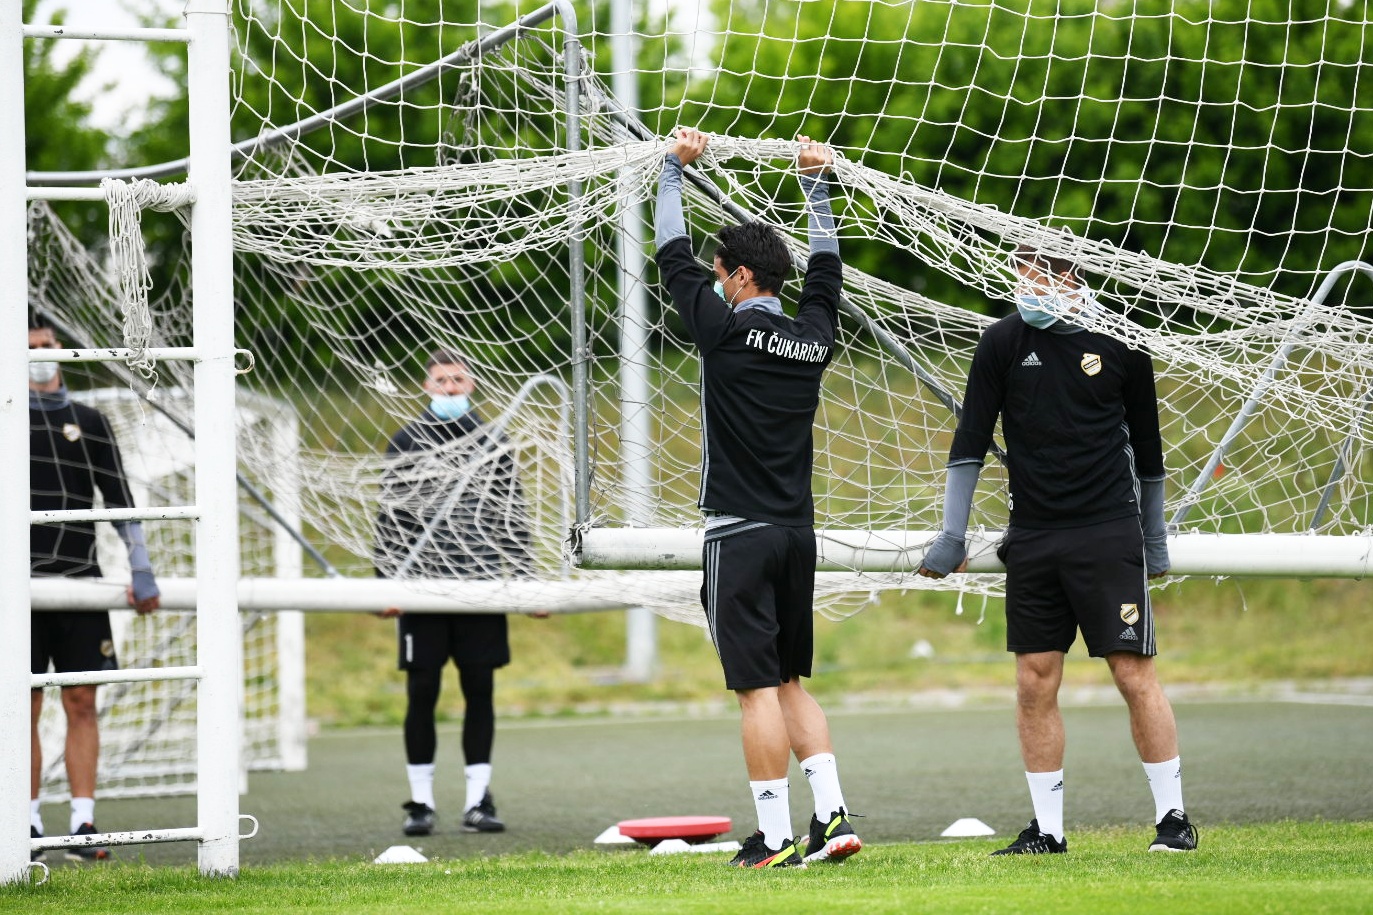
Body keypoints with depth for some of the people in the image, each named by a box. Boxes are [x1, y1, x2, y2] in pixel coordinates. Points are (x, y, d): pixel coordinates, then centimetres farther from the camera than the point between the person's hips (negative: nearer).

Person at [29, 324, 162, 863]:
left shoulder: (89, 422, 13)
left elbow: (119, 498, 12)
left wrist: (140, 571, 4)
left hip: (80, 578, 2)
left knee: (82, 705, -1)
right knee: (24, 708, -1)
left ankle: (83, 826, 1)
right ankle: (29, 826, 3)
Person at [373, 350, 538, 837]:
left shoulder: (491, 442, 8)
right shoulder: (406, 441, 5)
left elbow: (513, 518, 11)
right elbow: (389, 517, 4)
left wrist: (526, 580, 5)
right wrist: (387, 582, -5)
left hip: (481, 588, 1)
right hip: (422, 584, -1)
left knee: (480, 691, 2)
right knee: (421, 693, 0)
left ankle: (478, 800, 7)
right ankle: (420, 801, 6)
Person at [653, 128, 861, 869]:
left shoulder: (726, 329, -9)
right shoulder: (815, 336, 6)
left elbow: (672, 255, 2)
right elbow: (826, 266, 25)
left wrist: (675, 169, 13)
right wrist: (815, 182, 34)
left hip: (740, 535, -6)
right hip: (797, 531, 6)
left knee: (758, 686, -6)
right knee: (791, 682, 14)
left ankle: (775, 839, -7)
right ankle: (831, 817, 3)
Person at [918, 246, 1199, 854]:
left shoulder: (1121, 346, 0)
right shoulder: (1004, 342, 4)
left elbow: (1147, 448, 10)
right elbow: (970, 441, 5)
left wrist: (1155, 541, 14)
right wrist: (952, 535, 0)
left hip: (1108, 534, -3)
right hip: (1032, 539, 3)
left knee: (1133, 673, -6)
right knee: (1035, 683, 2)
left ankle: (1174, 819, 1)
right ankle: (1047, 831, 10)